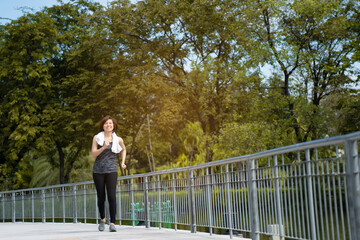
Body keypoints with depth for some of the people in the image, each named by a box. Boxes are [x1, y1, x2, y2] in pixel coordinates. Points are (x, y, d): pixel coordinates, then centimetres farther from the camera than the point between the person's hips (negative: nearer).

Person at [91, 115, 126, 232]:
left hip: (111, 170, 0)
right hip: (98, 170, 0)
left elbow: (124, 149, 25)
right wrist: (103, 147, -18)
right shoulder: (97, 137, 3)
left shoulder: (118, 140, 5)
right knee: (101, 197, 8)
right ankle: (102, 219, 30)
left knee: (112, 196, -12)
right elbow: (93, 154, -4)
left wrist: (123, 162, 13)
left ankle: (112, 223, -8)